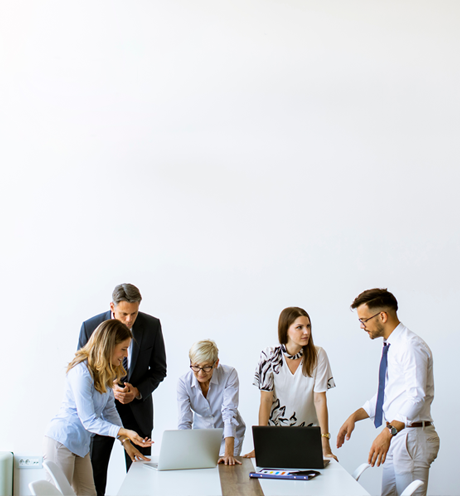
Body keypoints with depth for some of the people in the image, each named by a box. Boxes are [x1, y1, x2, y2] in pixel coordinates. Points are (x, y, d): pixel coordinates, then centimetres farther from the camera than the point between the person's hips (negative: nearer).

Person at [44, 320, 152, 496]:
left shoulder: (105, 372, 5)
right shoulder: (82, 372, -23)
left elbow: (110, 410, 11)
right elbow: (89, 421, -23)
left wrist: (126, 442, 6)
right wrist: (124, 432, -30)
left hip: (81, 442, 9)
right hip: (62, 440, -9)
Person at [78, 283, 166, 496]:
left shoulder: (152, 325, -9)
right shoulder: (90, 327, -12)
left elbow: (159, 369, 1)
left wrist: (138, 391, -15)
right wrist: (109, 388, -19)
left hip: (138, 409, 1)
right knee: (94, 472, 4)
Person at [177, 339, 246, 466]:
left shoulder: (229, 375, -22)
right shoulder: (183, 382, -16)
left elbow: (229, 414, -27)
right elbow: (184, 422, -18)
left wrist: (229, 453, -36)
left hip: (229, 435, -2)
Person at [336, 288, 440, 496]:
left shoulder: (411, 346, -16)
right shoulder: (391, 347, 15)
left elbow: (416, 397, -26)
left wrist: (388, 432, -33)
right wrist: (355, 416, 13)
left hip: (411, 438, -9)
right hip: (395, 437, 9)